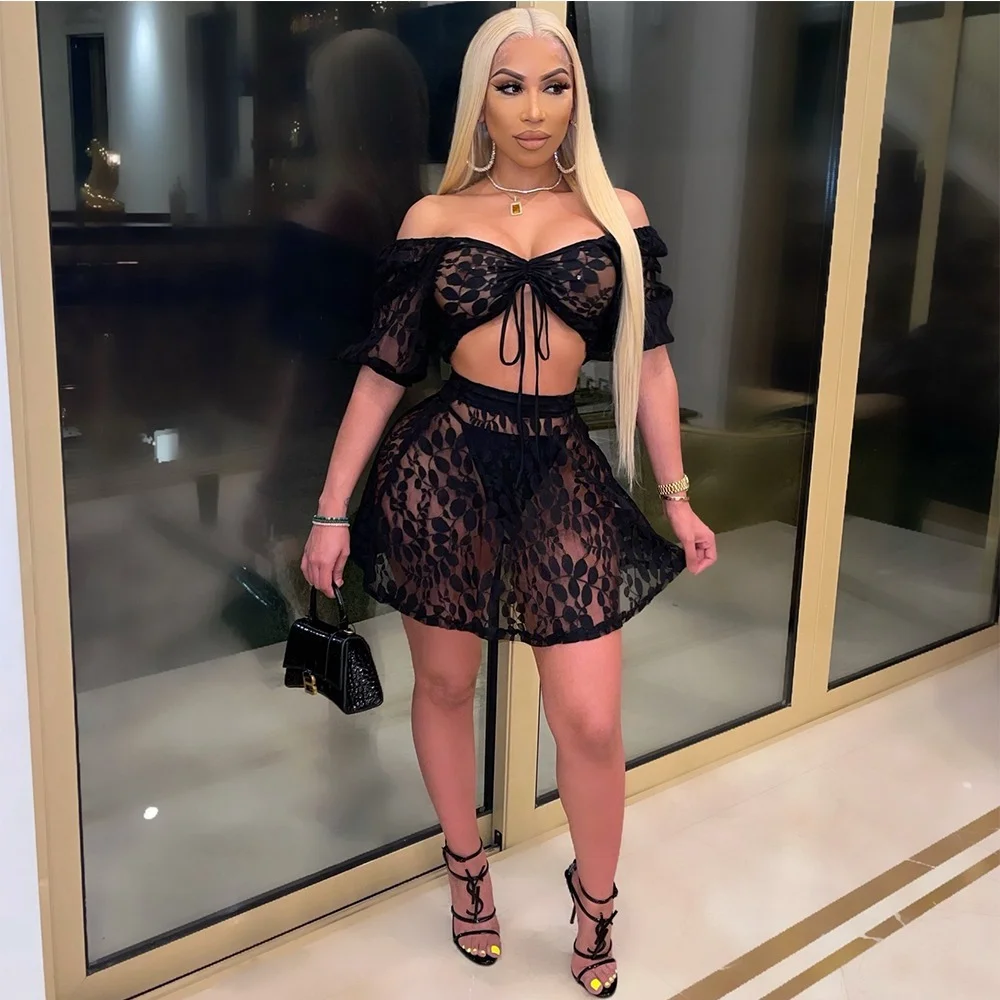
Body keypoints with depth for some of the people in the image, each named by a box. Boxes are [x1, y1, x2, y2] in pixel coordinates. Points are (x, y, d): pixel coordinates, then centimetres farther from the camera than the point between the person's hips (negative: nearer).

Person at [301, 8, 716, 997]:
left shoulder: (616, 215, 6)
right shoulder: (434, 218, 3)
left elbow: (649, 365, 10)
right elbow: (382, 371, 3)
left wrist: (676, 496, 9)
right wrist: (332, 511, 1)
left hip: (562, 470, 0)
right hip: (442, 464, 0)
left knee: (591, 721, -2)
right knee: (444, 684, 13)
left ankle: (595, 894, 28)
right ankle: (465, 862, 40)